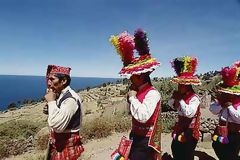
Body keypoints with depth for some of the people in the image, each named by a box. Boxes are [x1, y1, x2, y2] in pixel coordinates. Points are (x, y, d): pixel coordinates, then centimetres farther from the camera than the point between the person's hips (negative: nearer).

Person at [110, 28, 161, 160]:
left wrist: (132, 97, -24)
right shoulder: (139, 91, 3)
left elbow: (143, 117, -35)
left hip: (144, 141, -8)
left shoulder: (152, 94, -22)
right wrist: (130, 97, 2)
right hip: (135, 137, 8)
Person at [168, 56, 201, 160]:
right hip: (179, 131, 8)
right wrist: (174, 97, -4)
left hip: (189, 133, -8)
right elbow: (171, 105, 14)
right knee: (175, 152, 21)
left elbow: (189, 113, -36)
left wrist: (180, 100, -28)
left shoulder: (194, 98, -22)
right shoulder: (181, 96, 2)